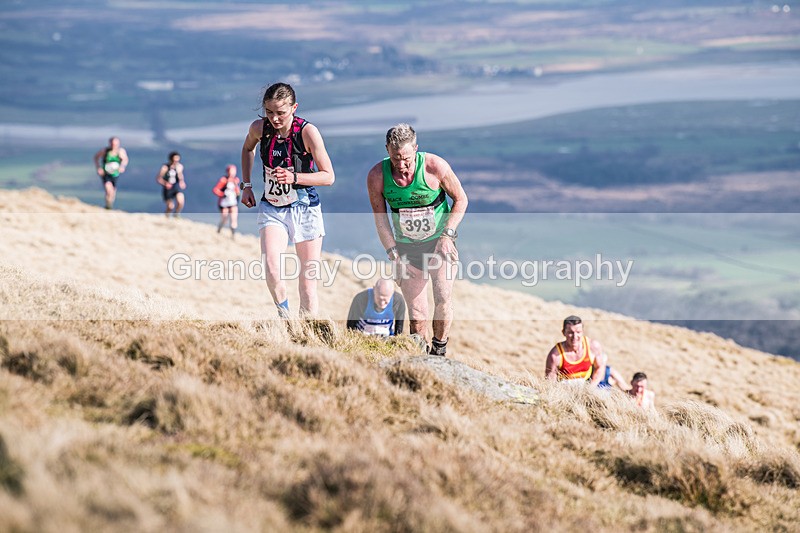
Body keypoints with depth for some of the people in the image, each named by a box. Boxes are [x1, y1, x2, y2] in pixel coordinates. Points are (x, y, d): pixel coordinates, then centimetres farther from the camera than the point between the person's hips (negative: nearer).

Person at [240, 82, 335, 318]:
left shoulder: (307, 131, -17)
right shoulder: (259, 128, -7)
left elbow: (328, 176, -14)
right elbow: (248, 148, 19)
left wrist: (294, 177, -28)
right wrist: (246, 185, 12)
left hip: (305, 210, -2)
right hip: (271, 208, 2)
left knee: (308, 284, 0)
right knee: (271, 270, -23)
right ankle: (285, 318, -3)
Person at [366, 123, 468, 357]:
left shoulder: (435, 167, -19)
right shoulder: (377, 177, -14)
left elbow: (461, 200, -5)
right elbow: (380, 217, -1)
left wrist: (447, 234, -16)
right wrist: (393, 254, -7)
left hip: (440, 243, -2)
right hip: (407, 248, 2)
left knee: (442, 299, -16)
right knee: (416, 314, -2)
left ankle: (439, 351, 3)